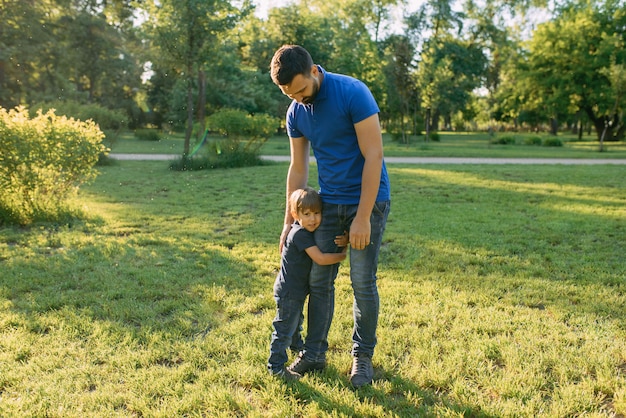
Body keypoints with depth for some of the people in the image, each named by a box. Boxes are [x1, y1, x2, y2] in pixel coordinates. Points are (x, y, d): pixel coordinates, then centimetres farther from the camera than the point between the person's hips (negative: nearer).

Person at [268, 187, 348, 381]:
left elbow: (331, 240, 11)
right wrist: (342, 255, -18)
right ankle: (276, 366, 11)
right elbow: (320, 258, -31)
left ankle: (297, 344, 55)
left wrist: (344, 241, -12)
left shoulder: (309, 231, 2)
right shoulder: (300, 234, -26)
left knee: (296, 321, 32)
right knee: (284, 328, 0)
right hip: (288, 292, -10)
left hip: (298, 290, 10)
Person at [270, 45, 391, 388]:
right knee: (318, 279, 7)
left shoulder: (352, 93, -19)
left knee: (362, 283, 0)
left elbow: (373, 156, -19)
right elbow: (298, 168, 10)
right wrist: (290, 221, 10)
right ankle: (314, 353, 21)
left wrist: (362, 218, -20)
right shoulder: (296, 112, 0)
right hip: (328, 202, 6)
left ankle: (363, 356, 18)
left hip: (367, 200, -5)